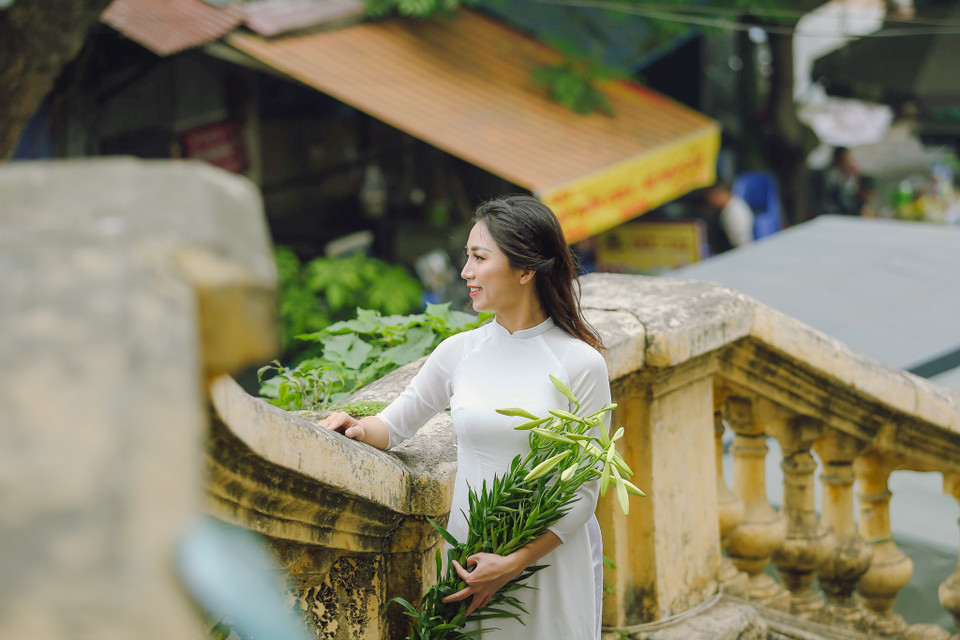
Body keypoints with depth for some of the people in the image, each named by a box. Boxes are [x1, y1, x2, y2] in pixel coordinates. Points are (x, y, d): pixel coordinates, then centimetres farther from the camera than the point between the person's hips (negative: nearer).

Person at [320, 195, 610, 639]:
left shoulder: (581, 364, -11)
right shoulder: (460, 352, 1)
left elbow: (584, 491, -10)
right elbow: (394, 424, 14)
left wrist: (514, 563, -17)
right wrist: (359, 428, -9)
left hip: (550, 561, -3)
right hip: (470, 559, 3)